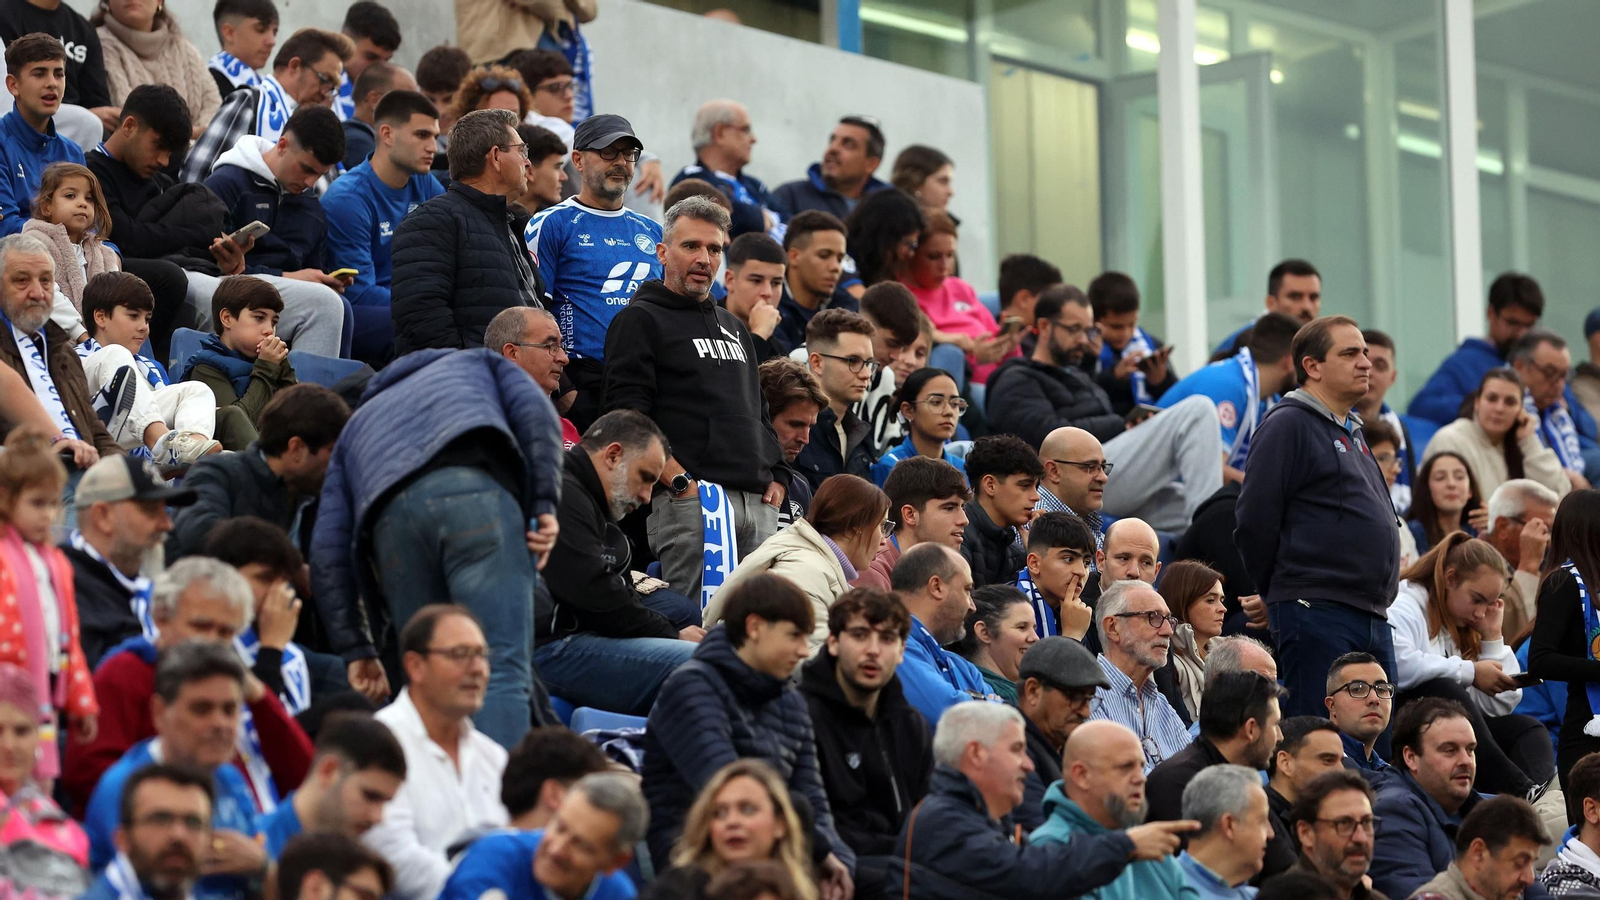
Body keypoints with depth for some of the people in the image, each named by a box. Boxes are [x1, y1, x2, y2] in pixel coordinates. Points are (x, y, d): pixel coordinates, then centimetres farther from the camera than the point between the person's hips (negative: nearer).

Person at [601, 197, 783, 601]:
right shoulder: (641, 320, 2)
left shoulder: (733, 326, 26)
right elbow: (626, 415, -10)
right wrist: (681, 482, -16)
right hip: (687, 503, -7)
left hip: (758, 505, 7)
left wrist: (775, 477, 14)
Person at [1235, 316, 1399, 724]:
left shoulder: (1351, 431, 22)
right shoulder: (1288, 424, -7)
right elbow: (1255, 523, -13)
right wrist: (1280, 595, -4)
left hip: (1374, 620, 9)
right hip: (1318, 615, -9)